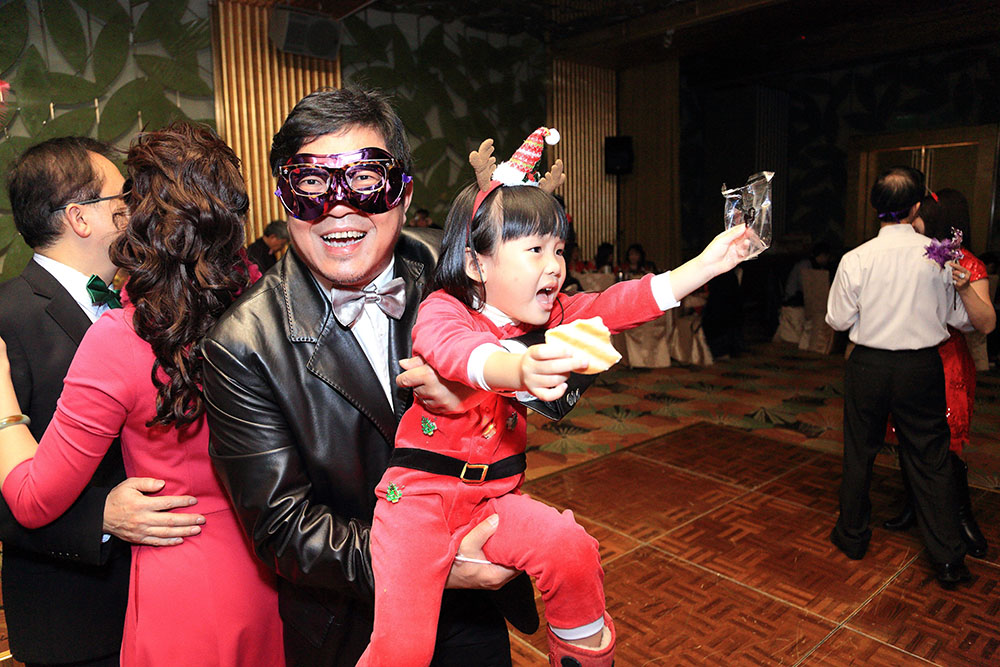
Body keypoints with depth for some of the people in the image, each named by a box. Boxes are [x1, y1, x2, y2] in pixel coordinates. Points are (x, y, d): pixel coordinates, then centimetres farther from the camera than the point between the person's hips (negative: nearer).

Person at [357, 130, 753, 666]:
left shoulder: (547, 315, 4)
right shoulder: (441, 310, -16)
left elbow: (614, 305, -6)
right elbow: (456, 350, -38)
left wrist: (704, 265, -15)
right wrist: (517, 369, -60)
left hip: (493, 496, 5)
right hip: (418, 494, -5)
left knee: (574, 553, -18)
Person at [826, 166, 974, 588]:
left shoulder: (856, 259, -11)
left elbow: (838, 320, -3)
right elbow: (962, 318, -1)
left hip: (869, 364, 0)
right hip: (922, 366, 1)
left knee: (860, 452, 15)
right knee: (930, 459, 11)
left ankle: (852, 536, 30)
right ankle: (948, 560, 17)